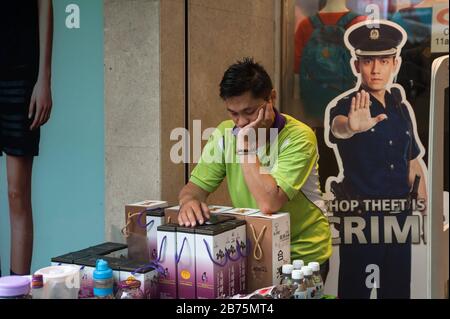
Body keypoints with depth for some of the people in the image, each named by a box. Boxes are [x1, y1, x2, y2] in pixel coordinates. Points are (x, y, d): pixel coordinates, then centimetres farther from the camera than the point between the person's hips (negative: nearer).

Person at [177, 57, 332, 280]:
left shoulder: (298, 137, -19)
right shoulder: (225, 133, -1)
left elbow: (269, 204, -29)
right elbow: (195, 187, -1)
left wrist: (246, 144, -24)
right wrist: (189, 201, -24)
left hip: (303, 254, -4)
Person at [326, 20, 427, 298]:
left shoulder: (402, 108, 8)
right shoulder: (344, 106, -9)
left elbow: (414, 162, 15)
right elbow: (337, 128, -34)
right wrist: (352, 127, -57)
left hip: (399, 214, 5)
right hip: (359, 214, -5)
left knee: (398, 287, 13)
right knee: (355, 289, 4)